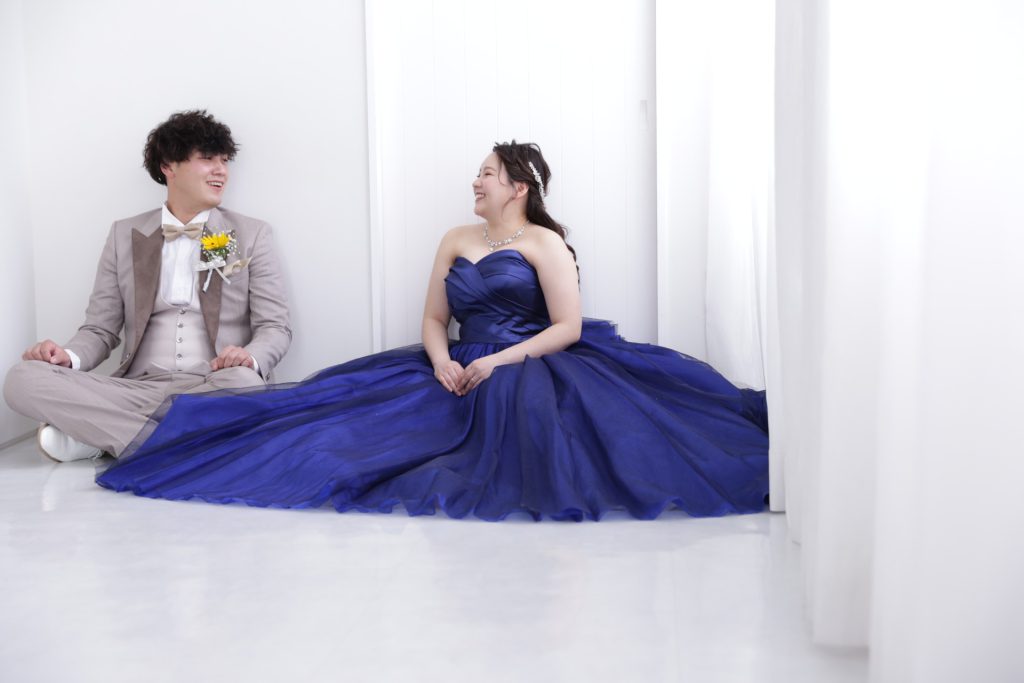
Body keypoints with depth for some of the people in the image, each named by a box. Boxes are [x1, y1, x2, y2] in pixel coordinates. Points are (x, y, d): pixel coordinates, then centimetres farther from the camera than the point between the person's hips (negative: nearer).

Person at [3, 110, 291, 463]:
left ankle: (93, 434, -25)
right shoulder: (125, 235, 15)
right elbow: (101, 329, 14)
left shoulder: (251, 235, 10)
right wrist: (69, 357, -10)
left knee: (243, 382, -38)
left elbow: (275, 327, 5)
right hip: (138, 387, 2)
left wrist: (250, 357, -20)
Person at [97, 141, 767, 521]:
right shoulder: (456, 241, 18)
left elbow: (567, 328, -8)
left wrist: (500, 362, -18)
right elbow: (435, 320, 16)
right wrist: (443, 360, -8)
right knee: (357, 404, -15)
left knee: (523, 396, -42)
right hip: (466, 373, 5)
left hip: (530, 368, -5)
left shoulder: (545, 244, 2)